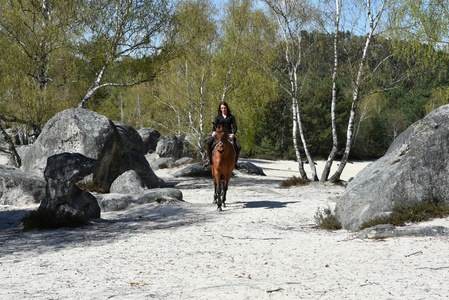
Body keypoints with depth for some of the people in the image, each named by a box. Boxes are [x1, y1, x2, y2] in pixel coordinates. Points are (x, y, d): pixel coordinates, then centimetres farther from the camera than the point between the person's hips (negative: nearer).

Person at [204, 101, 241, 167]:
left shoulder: (231, 117, 6)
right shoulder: (218, 117, 9)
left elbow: (235, 127, 0)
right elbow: (214, 126, 4)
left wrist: (233, 134, -21)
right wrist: (214, 132, -20)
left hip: (229, 134, 0)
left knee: (238, 147, -21)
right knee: (208, 143, -25)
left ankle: (235, 162, 0)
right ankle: (209, 160, -14)